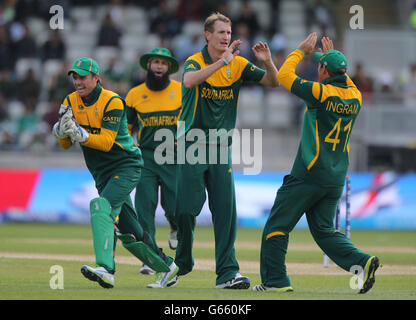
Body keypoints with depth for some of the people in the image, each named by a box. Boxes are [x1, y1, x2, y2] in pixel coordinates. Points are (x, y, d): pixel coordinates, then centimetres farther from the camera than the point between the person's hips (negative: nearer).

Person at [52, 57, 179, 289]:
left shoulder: (112, 102, -14)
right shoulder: (71, 102, 4)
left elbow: (107, 141, -22)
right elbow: (64, 144, 2)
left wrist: (80, 134, -34)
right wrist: (62, 129, -20)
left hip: (126, 166, -7)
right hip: (103, 174, 7)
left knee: (102, 206, -30)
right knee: (126, 231, 9)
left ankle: (106, 269, -43)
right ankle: (166, 266, 28)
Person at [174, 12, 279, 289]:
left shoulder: (238, 64, 4)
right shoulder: (195, 62, -7)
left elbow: (274, 82, 3)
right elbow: (189, 81, -31)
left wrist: (268, 62, -18)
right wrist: (222, 61, -37)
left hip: (220, 149, 3)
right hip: (191, 146, -3)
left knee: (226, 209, -7)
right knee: (185, 209, -1)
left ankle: (227, 272, -9)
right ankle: (182, 263, 20)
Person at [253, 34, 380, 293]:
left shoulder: (320, 93, -14)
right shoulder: (355, 97, 5)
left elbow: (284, 75, -2)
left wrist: (302, 50, 10)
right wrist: (333, 57, 33)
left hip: (310, 174, -7)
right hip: (337, 179, 7)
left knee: (278, 224, 3)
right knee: (324, 230, 13)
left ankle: (275, 279, 1)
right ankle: (362, 261, -7)